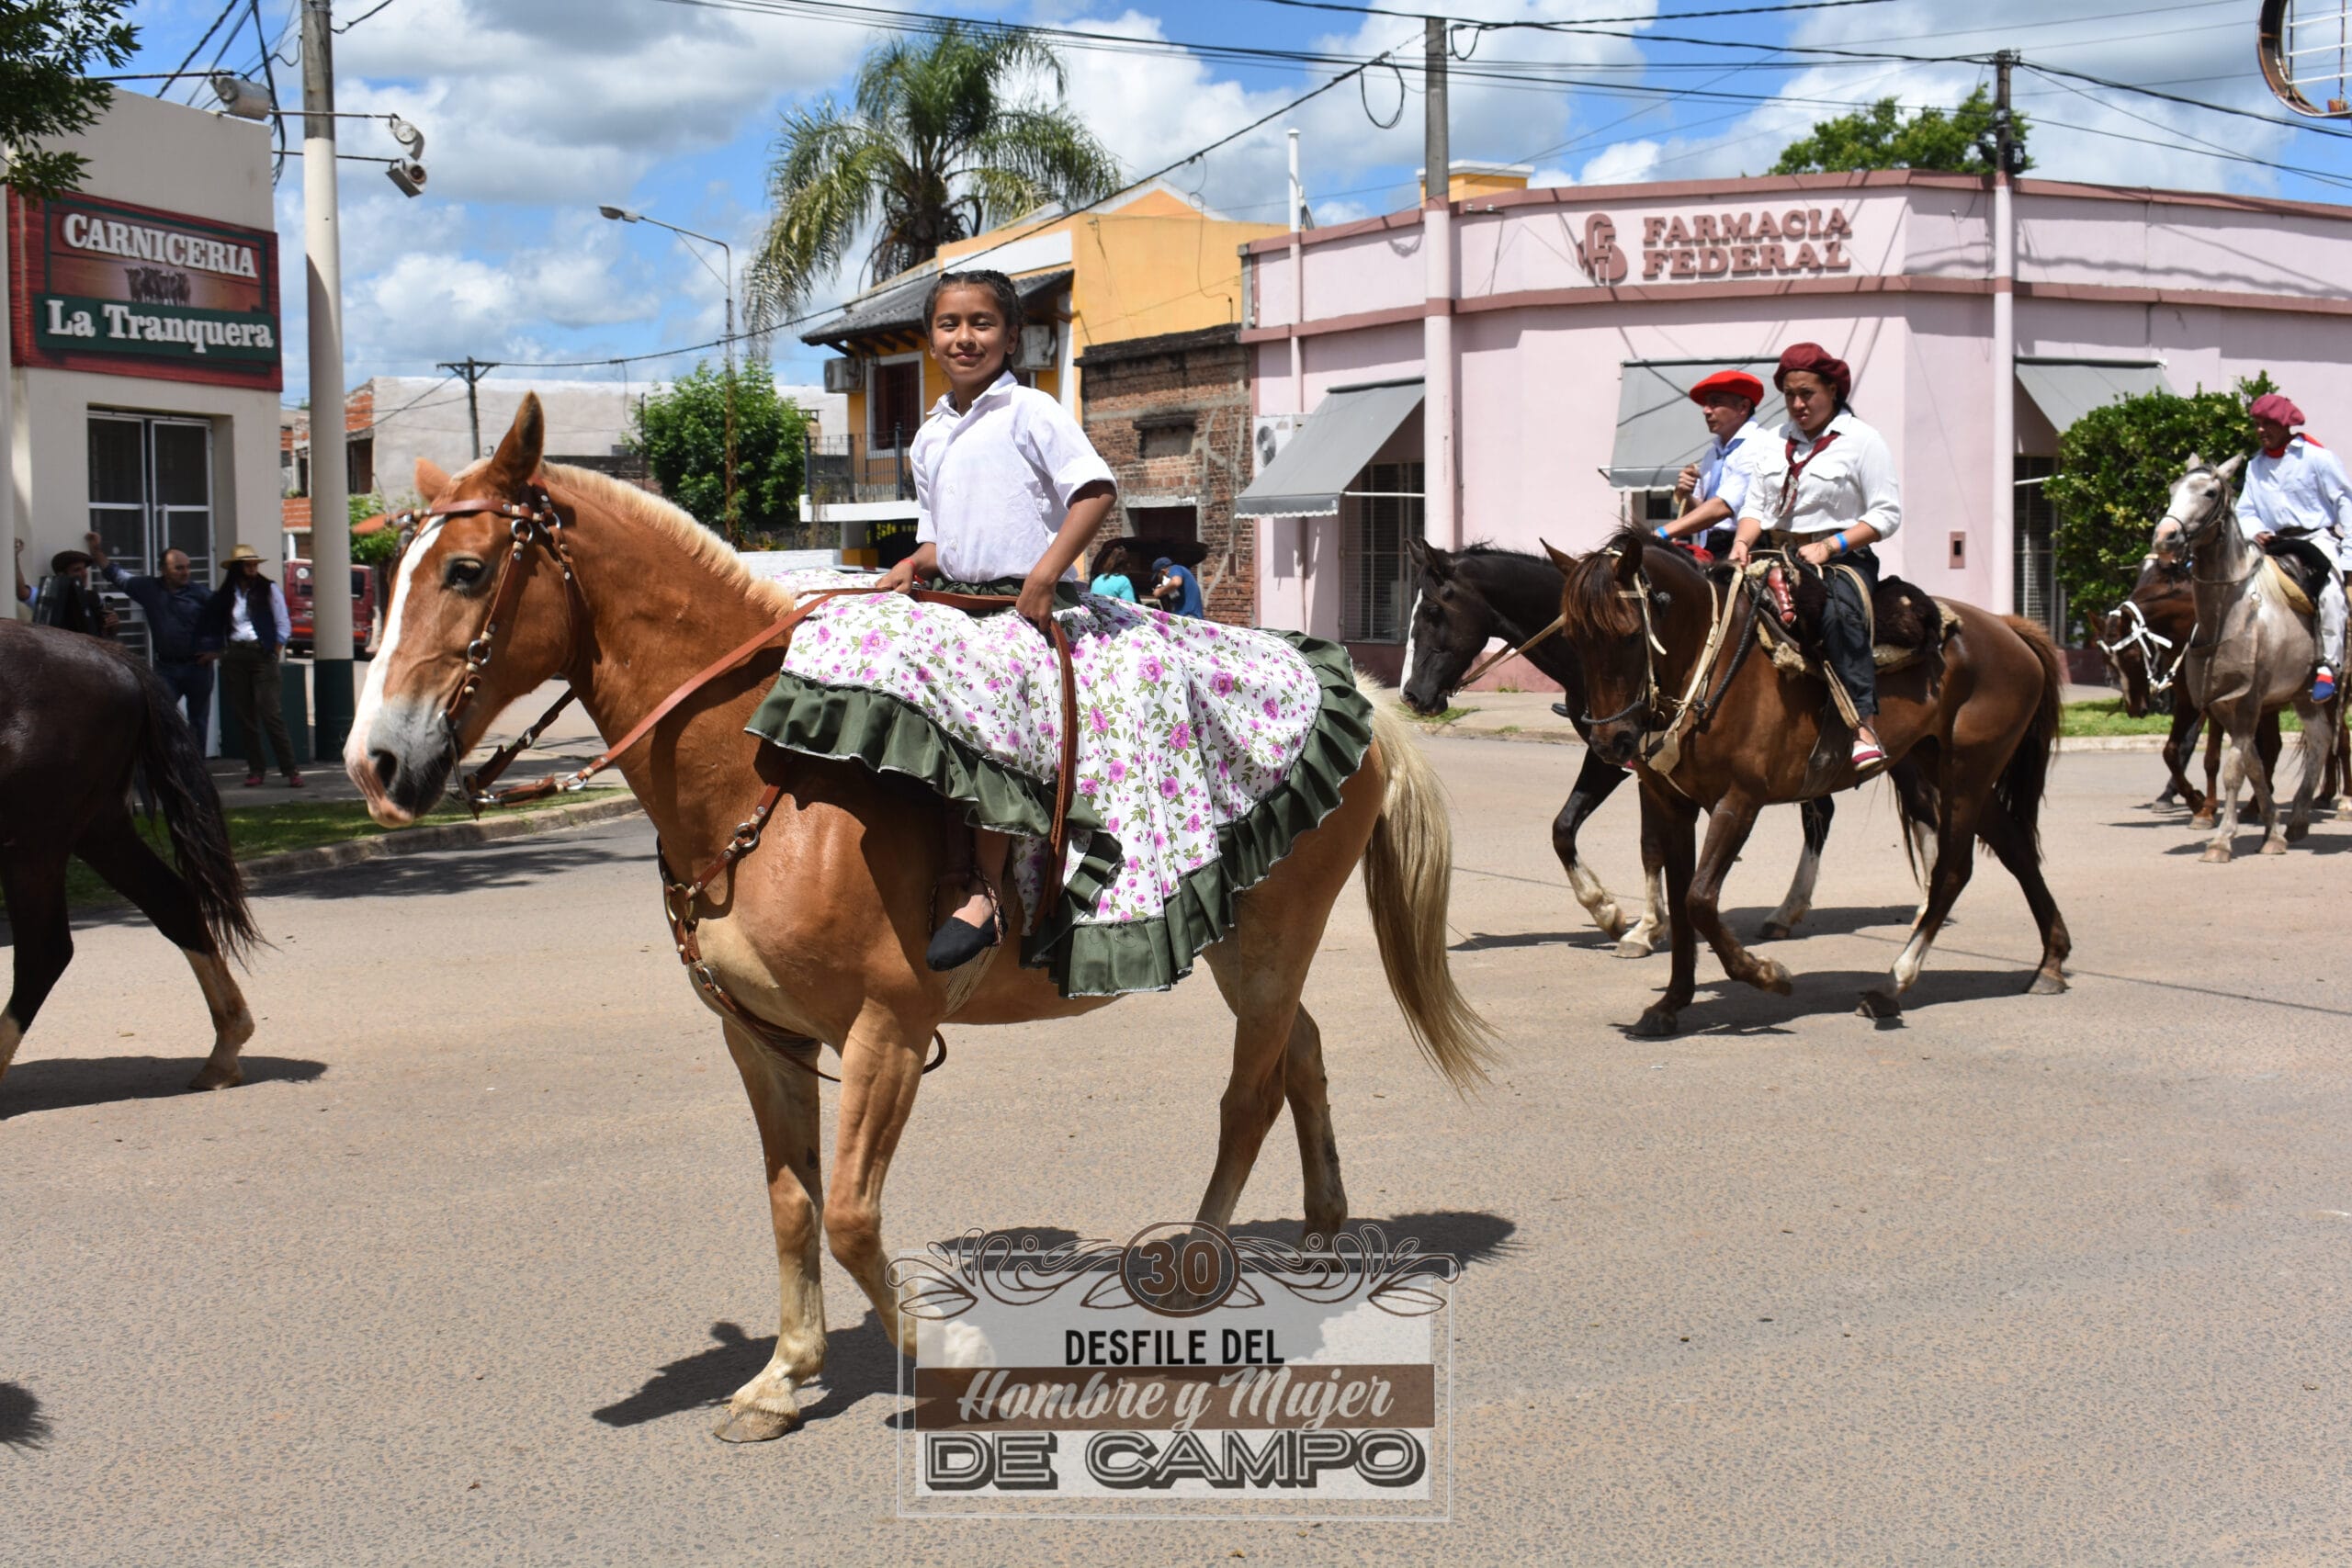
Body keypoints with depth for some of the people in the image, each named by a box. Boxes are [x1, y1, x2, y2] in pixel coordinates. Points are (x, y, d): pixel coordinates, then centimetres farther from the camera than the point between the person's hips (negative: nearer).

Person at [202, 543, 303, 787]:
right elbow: (215, 629, 14)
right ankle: (255, 769, 10)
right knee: (245, 717, 4)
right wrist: (222, 653, 2)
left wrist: (274, 655, -4)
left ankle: (291, 770, -12)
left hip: (262, 655, -3)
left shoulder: (269, 590, 3)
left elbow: (284, 627, 1)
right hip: (234, 656, 3)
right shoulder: (225, 595, 10)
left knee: (271, 714, -12)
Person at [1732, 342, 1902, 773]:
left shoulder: (1862, 441, 0)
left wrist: (1829, 546, -17)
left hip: (1842, 561, -6)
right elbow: (1755, 506, 14)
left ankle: (1864, 725, -42)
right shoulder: (1775, 443, 16)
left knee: (1839, 614, -37)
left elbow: (1887, 515, -6)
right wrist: (1742, 542, -9)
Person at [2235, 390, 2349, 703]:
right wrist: (2256, 531, -10)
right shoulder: (2256, 466, 13)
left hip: (2318, 537, -6)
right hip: (2275, 545, 6)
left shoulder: (2316, 457, -3)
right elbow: (2245, 511, 14)